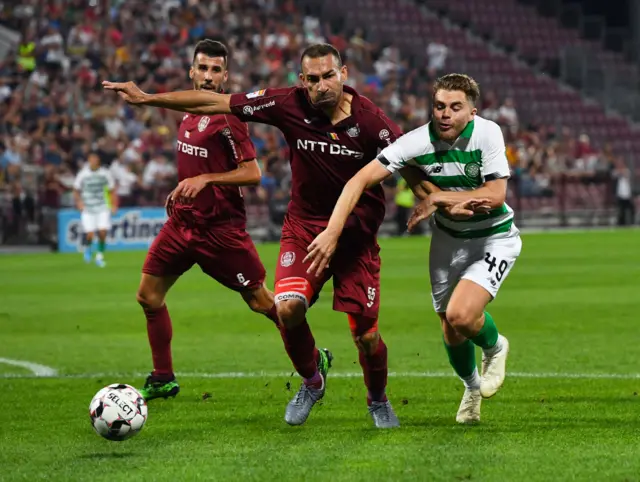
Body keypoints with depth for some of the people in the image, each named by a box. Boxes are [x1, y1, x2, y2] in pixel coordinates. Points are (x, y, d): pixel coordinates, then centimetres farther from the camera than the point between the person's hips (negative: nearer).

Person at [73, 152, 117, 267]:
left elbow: (111, 191, 9)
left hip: (103, 208, 1)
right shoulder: (82, 174, -3)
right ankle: (87, 248, 26)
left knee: (103, 232, -11)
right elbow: (76, 191, 8)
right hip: (88, 209, -1)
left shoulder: (105, 174, 0)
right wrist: (79, 202, -8)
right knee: (89, 234, -9)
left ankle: (100, 256, 9)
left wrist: (114, 205, -1)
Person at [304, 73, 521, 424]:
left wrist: (437, 198, -29)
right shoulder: (418, 142, -21)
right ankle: (472, 387, 40)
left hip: (494, 238, -3)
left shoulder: (487, 133, -24)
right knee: (451, 334, 7)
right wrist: (332, 231, -35)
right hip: (448, 237, 3)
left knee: (461, 316, -23)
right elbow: (360, 180, -24)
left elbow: (495, 195, -27)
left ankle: (494, 346, 13)